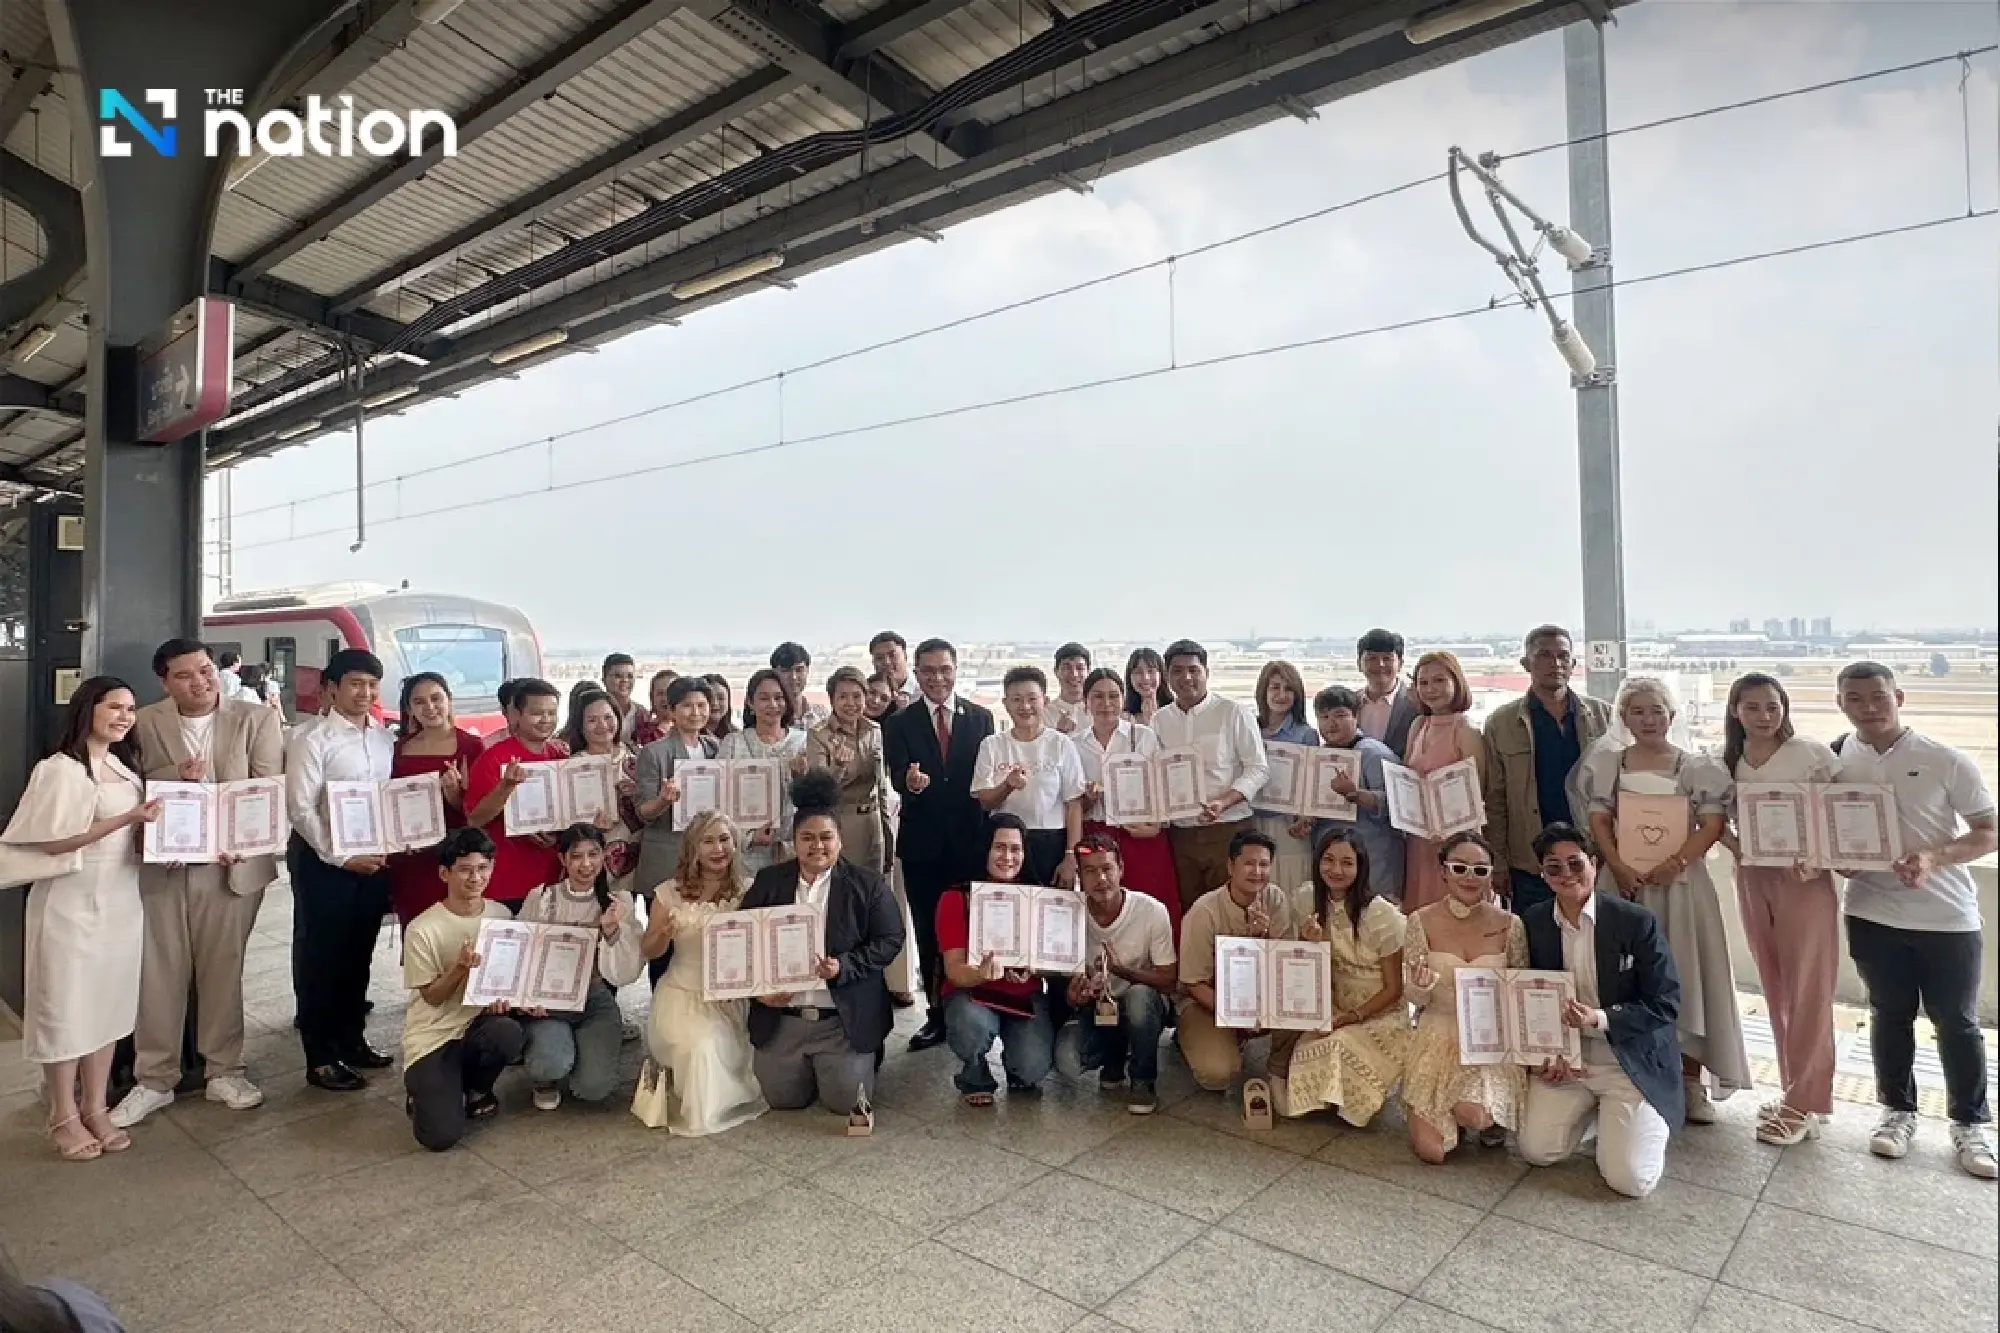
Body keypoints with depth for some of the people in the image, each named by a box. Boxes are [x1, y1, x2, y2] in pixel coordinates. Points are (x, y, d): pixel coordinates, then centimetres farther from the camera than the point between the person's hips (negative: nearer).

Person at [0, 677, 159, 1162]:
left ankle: (96, 1109, 23)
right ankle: (65, 1118, 18)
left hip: (120, 902, 6)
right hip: (71, 904, -6)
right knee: (65, 1009, 5)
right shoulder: (60, 769, -11)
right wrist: (128, 819, -23)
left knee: (108, 1006, 12)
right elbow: (53, 841, -16)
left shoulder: (126, 768, 11)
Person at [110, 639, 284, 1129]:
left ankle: (223, 1071, 22)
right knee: (159, 972, 5)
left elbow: (270, 789, -4)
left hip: (232, 861, -1)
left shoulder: (257, 719, 0)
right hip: (162, 863, 1)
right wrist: (176, 776, -17)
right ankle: (154, 1079, 20)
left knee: (223, 970, 8)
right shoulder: (144, 723, 4)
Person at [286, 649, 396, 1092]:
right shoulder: (313, 741, -10)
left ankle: (351, 1040, 31)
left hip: (374, 859, 5)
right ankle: (321, 1058, 16)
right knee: (319, 958, 5)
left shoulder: (387, 740, 5)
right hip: (324, 861, -5)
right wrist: (340, 857, -16)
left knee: (358, 955, 16)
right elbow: (300, 809, -13)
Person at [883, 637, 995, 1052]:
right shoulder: (899, 724, 1)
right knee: (928, 932, 9)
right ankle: (937, 1013, 23)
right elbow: (897, 777, -12)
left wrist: (990, 832, -5)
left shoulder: (981, 718, 4)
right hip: (922, 843, 0)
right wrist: (910, 781, -35)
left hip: (970, 841, 0)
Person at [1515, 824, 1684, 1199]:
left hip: (1632, 1063, -3)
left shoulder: (1638, 922, -14)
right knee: (1535, 1150, -8)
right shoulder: (1532, 923, -3)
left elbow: (1666, 1003, -12)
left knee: (1630, 1179, -13)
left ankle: (1645, 1119, 19)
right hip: (1564, 1058, 4)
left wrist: (1599, 1019, -25)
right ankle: (1592, 1109, 20)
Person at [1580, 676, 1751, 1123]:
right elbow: (1599, 821, 0)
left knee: (1684, 976, 1)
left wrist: (1675, 863, -16)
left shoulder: (1698, 767, 4)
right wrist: (1620, 868, -13)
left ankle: (1691, 1081, 11)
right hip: (1624, 881, 1)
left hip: (1680, 882, -1)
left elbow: (1713, 823, -4)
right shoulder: (1606, 763, 6)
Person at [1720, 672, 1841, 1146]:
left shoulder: (1813, 754, -7)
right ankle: (1796, 1090, 23)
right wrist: (1736, 845, -11)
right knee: (1776, 989, 11)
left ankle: (1804, 1103, 8)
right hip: (1753, 877, 4)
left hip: (1806, 877, -4)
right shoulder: (1727, 762, 4)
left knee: (1807, 990, 0)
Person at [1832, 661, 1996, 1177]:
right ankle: (1898, 1111, 28)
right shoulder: (1837, 760, -1)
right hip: (1873, 913, 2)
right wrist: (1835, 856, -10)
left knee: (1957, 1022, 10)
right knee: (1889, 1015, 13)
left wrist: (1935, 857, -23)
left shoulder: (1946, 761, -9)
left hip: (1947, 916, -2)